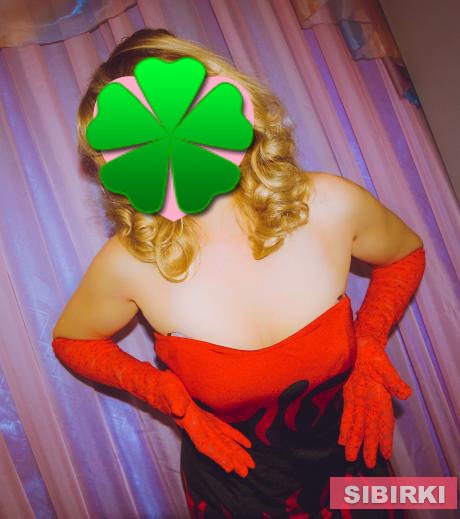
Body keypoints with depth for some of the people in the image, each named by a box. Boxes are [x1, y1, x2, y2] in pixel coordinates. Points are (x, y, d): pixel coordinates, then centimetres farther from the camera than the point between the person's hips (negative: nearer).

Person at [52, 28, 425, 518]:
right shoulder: (130, 264, -24)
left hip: (349, 464, 2)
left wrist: (370, 355, -11)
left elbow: (406, 254, 1)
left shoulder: (330, 207, -21)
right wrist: (171, 398, -15)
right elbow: (70, 340, -3)